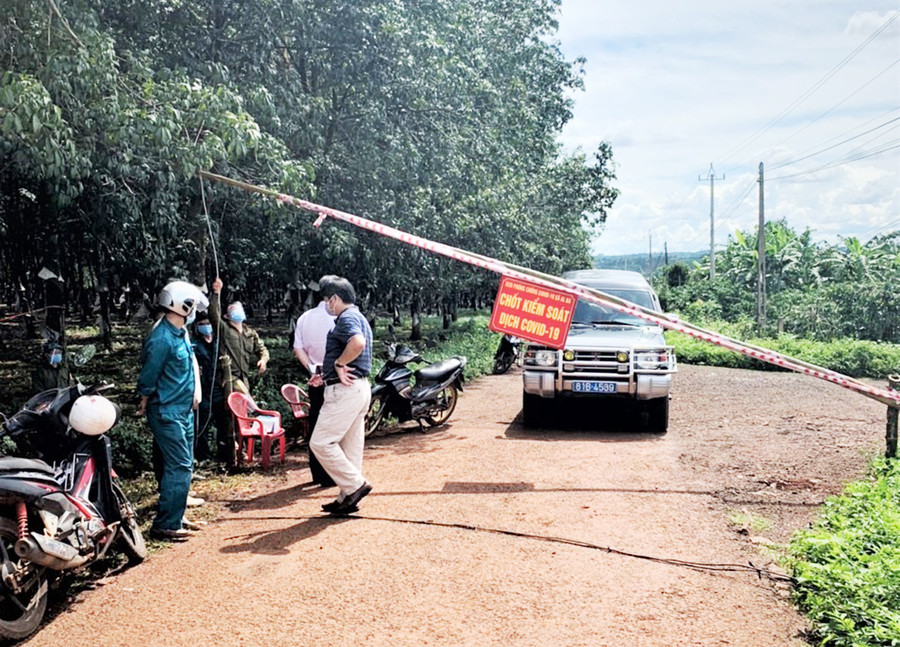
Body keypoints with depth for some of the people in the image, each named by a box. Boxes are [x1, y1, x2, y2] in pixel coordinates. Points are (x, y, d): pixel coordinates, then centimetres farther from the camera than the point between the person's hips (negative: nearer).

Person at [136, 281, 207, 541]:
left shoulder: (182, 333, 9)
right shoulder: (161, 339, -21)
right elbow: (148, 379, -15)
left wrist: (196, 388, 15)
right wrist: (145, 406, -2)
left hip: (184, 410, 10)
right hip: (167, 413, -10)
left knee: (182, 464, 15)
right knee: (179, 467, -9)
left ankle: (175, 517, 26)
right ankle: (165, 525, -4)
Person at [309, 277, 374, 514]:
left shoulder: (347, 318, -13)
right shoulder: (358, 317, 21)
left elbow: (358, 343, -35)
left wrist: (339, 364, -21)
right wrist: (327, 371, 26)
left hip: (346, 390, -11)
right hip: (360, 388, 11)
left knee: (320, 442, -8)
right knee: (350, 447, 13)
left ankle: (356, 484, -5)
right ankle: (347, 498, 18)